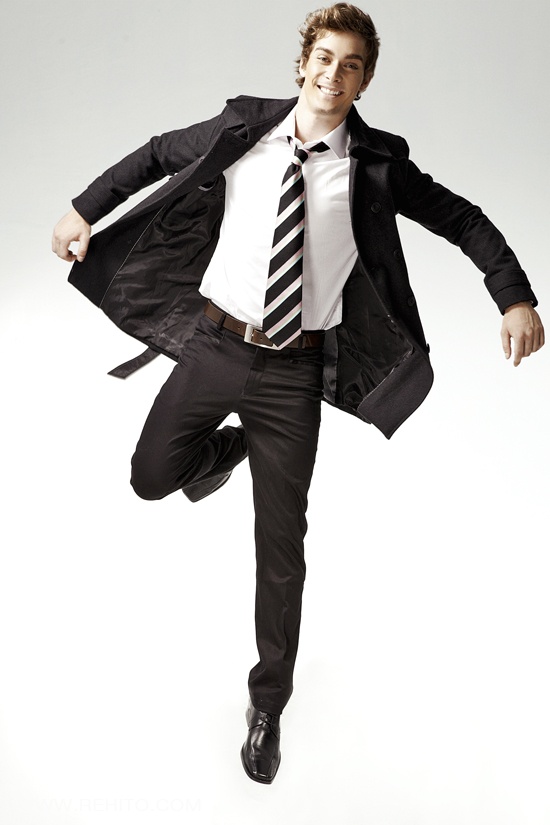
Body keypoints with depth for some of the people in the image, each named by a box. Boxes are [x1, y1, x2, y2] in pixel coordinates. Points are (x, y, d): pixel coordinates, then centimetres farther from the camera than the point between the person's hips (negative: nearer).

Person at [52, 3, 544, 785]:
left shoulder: (376, 164, -4)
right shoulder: (242, 128, 0)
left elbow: (462, 219, 3)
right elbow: (158, 154, 13)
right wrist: (83, 210, 8)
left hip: (294, 369, -2)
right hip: (213, 343, 2)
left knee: (280, 545, 4)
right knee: (152, 477, 3)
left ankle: (269, 705, 25)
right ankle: (226, 448, 39)